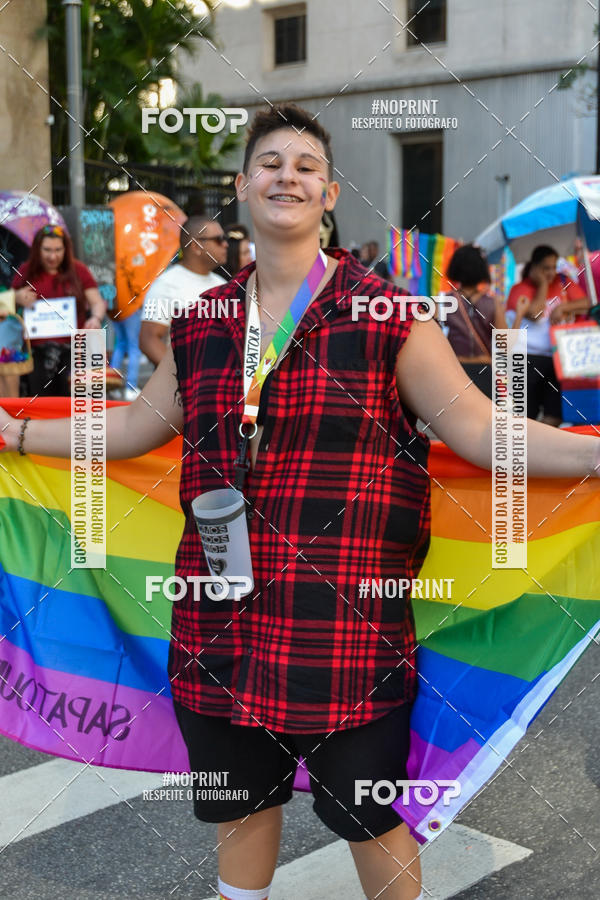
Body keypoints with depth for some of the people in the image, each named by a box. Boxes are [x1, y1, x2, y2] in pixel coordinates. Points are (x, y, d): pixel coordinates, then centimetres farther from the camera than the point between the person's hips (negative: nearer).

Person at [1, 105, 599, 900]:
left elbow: (480, 430, -8)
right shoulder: (202, 323, 8)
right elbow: (137, 424, 18)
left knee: (367, 811, 10)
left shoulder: (382, 314, -6)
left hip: (348, 626, -4)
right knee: (238, 799, 21)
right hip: (222, 619, 5)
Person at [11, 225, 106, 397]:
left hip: (72, 349, -1)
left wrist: (96, 318, -16)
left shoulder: (78, 270, 7)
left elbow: (97, 302, 7)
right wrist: (18, 299, -7)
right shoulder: (26, 272, 9)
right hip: (37, 349, 1)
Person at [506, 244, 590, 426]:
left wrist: (563, 307, -9)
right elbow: (534, 314, -17)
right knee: (526, 414, -5)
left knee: (554, 414, -1)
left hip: (559, 358, 4)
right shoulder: (521, 289, -1)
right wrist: (543, 284, -7)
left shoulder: (563, 282, 13)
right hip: (529, 359, -4)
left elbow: (586, 303, 7)